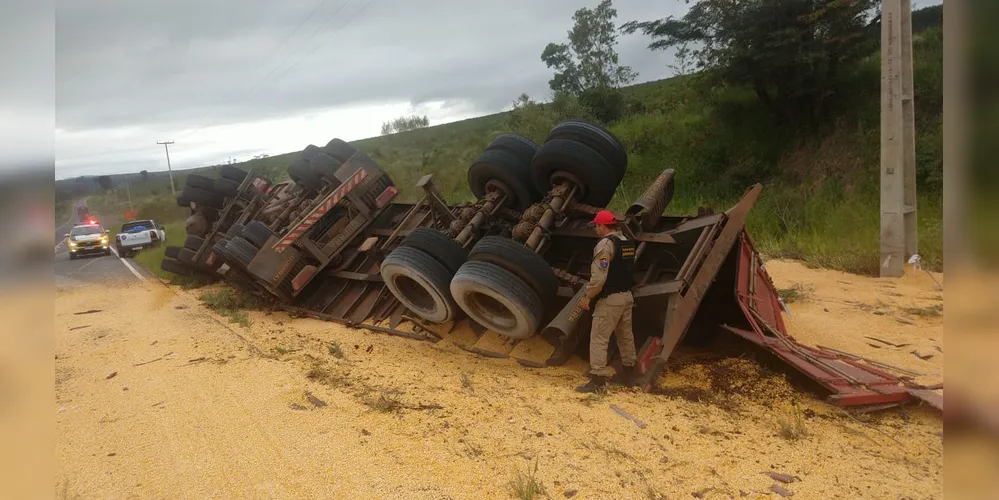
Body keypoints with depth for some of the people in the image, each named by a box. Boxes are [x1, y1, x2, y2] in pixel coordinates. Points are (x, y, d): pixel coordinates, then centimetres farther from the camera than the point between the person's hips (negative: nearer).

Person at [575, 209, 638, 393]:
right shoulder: (627, 242, 11)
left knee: (599, 338, -5)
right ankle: (628, 372, 30)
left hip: (610, 299, -9)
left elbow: (599, 276, -21)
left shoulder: (605, 244, -16)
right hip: (627, 296, 9)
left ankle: (597, 379, -6)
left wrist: (588, 296, -11)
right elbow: (625, 270, 14)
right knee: (625, 335, 18)